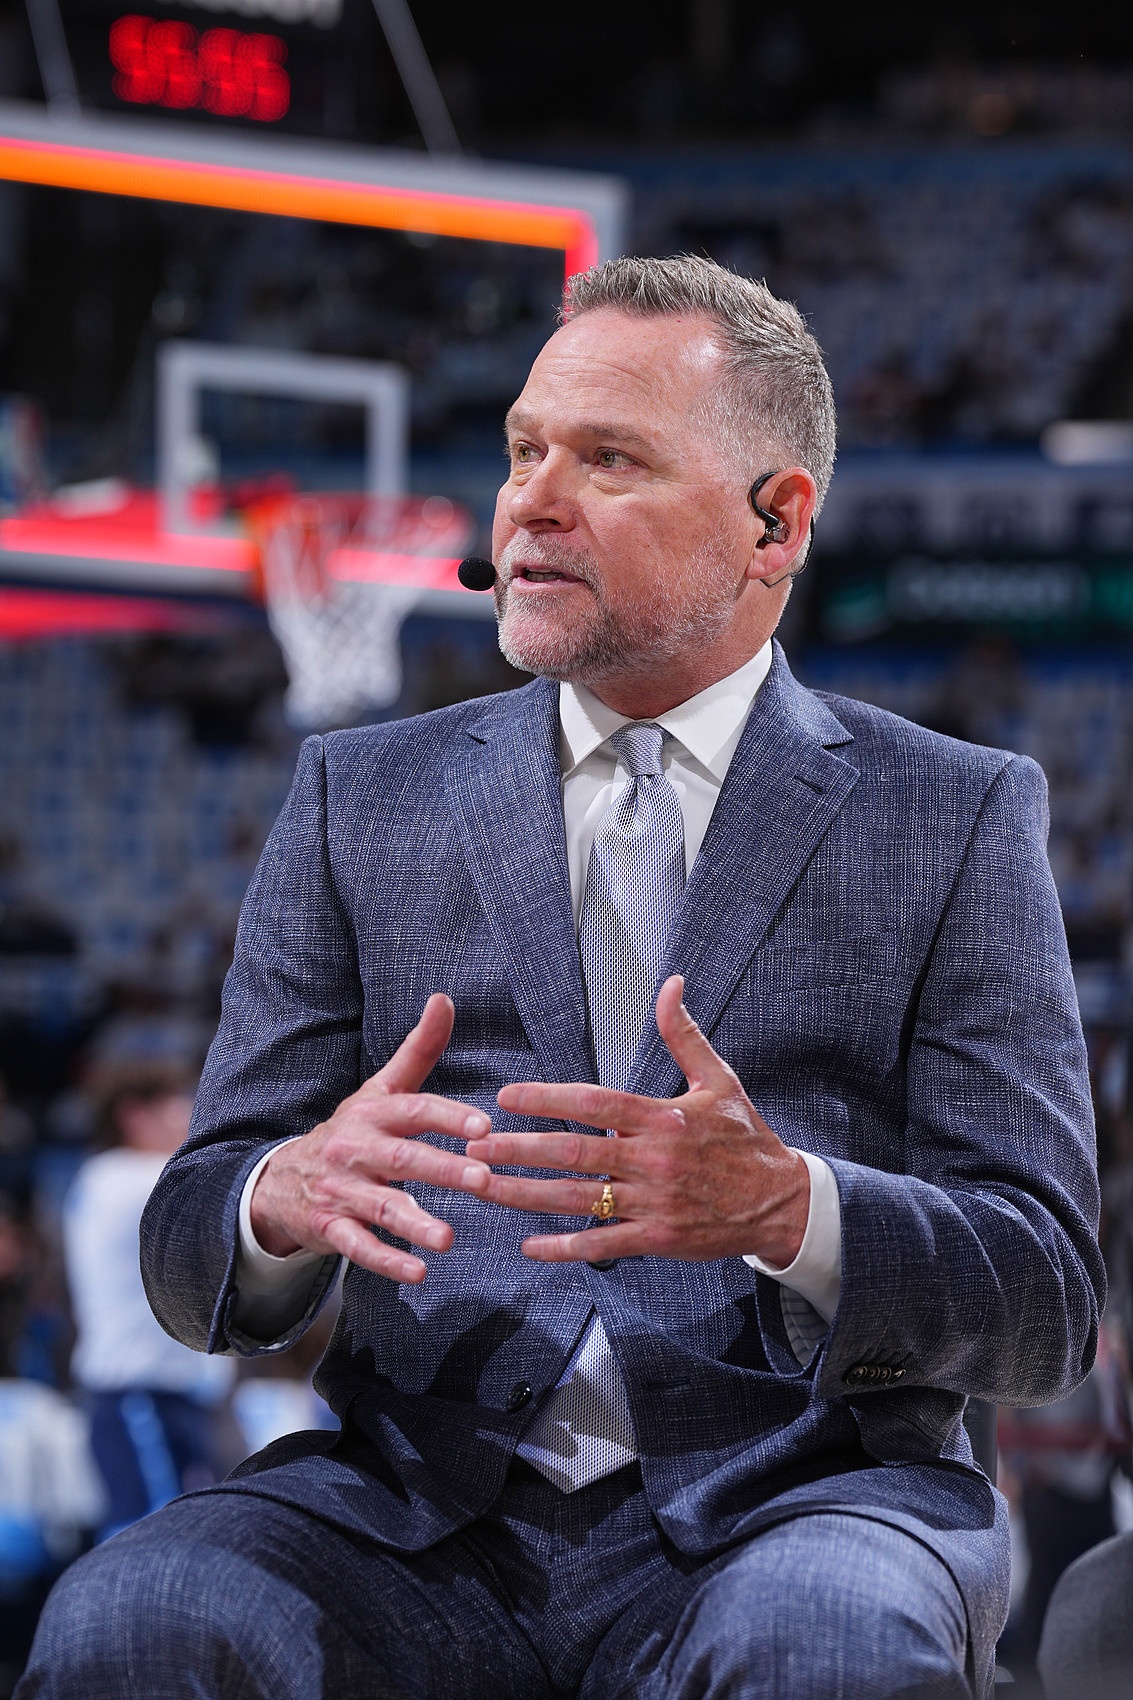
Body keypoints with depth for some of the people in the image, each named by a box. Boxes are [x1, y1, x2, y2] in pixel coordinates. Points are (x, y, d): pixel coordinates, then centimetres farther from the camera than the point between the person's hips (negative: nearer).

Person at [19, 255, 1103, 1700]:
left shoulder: (956, 818, 9)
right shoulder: (360, 801, 15)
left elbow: (1045, 1306, 2)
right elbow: (194, 1263, 10)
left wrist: (787, 1206, -19)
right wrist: (292, 1195, -15)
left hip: (790, 1498, -1)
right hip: (421, 1509, 1)